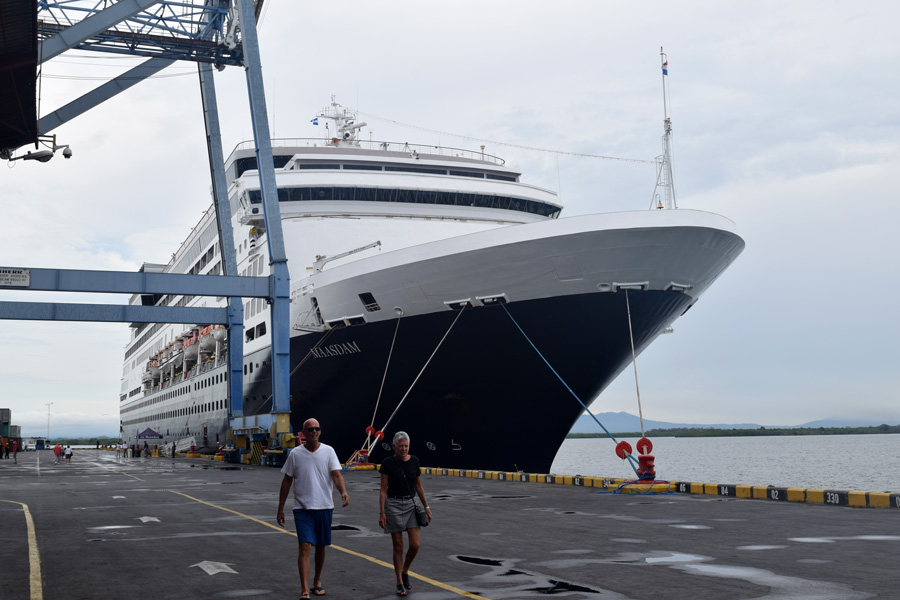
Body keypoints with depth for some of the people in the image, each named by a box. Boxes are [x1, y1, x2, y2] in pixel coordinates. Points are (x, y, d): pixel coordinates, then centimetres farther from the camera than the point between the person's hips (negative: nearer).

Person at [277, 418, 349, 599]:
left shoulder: (328, 451, 0)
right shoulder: (295, 454, 0)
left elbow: (336, 475, -9)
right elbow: (287, 482, 5)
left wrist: (343, 492, -29)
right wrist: (280, 509, 4)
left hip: (324, 506, 2)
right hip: (303, 508, -1)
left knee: (321, 546, 13)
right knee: (305, 546, -12)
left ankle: (317, 581, 33)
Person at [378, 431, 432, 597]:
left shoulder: (414, 461, 2)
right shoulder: (388, 463, -8)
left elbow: (418, 486, 11)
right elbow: (383, 489, -8)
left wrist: (426, 507, 10)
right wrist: (382, 512, -13)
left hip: (411, 504, 3)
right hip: (393, 505, -3)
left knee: (415, 545, -4)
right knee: (398, 546, 1)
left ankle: (405, 572, 23)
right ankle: (400, 583, 13)